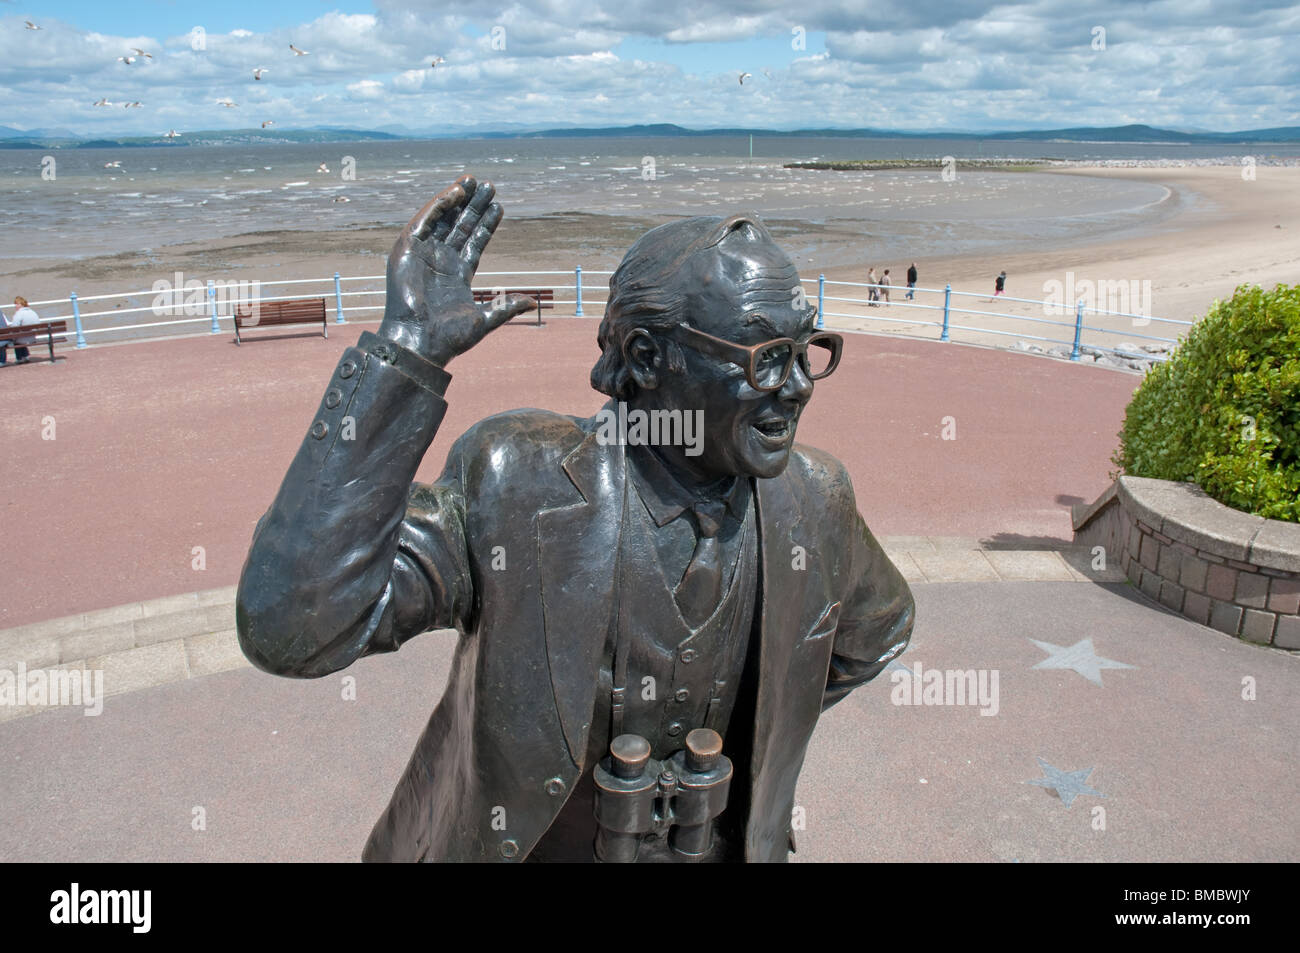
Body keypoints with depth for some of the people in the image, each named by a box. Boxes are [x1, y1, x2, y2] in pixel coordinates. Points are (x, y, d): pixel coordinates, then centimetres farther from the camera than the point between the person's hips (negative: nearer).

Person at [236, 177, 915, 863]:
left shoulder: (812, 499, -13)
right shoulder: (514, 483, -25)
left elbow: (876, 632, 8)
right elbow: (289, 628, -37)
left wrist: (749, 740, 1)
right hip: (529, 844, -2)